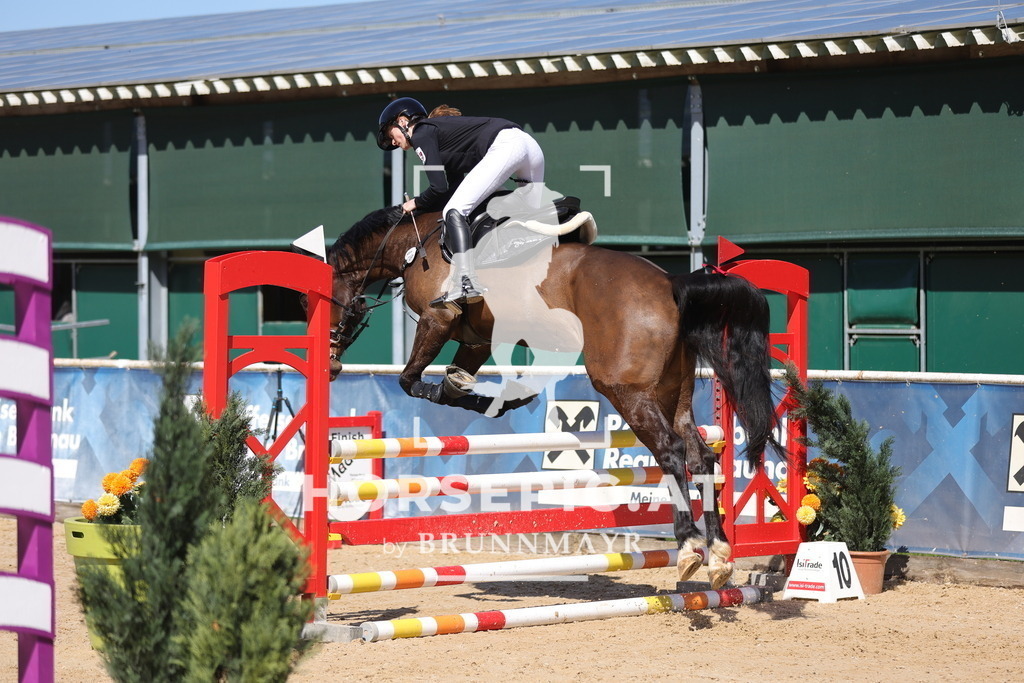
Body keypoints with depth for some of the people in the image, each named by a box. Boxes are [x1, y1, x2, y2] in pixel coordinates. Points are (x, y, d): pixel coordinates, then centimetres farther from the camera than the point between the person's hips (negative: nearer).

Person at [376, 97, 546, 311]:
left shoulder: (421, 134, 5)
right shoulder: (441, 128, 31)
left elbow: (440, 187, -3)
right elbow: (452, 188, 28)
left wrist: (416, 203, 14)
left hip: (505, 146, -10)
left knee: (454, 211, -16)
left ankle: (466, 283, -31)